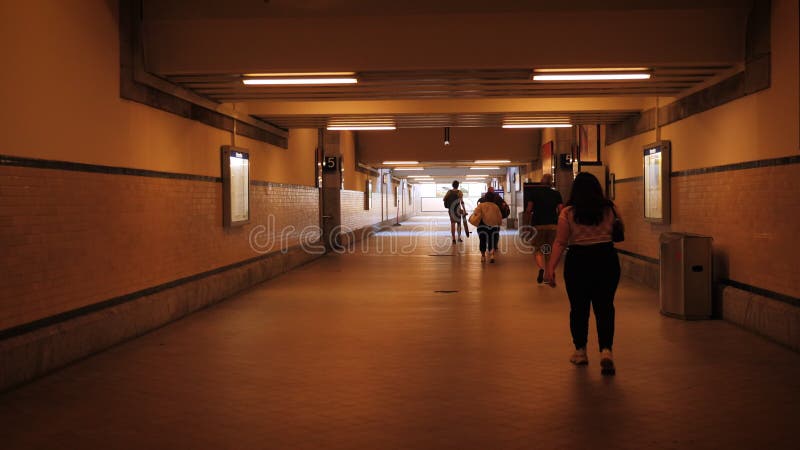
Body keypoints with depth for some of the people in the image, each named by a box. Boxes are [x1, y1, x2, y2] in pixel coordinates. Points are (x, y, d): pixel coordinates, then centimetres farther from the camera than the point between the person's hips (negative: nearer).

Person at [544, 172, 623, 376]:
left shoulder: (568, 213, -6)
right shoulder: (610, 209, 0)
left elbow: (560, 243, -10)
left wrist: (551, 268, -11)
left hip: (578, 261, -1)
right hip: (607, 259, 1)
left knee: (579, 307, 12)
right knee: (605, 307, 7)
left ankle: (580, 352, 23)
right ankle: (606, 351, -8)